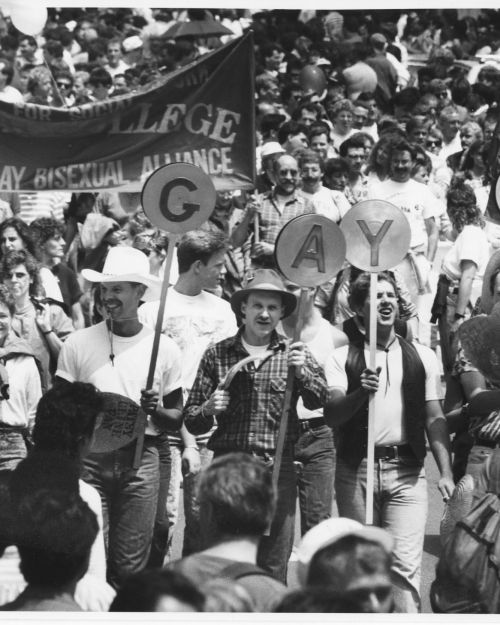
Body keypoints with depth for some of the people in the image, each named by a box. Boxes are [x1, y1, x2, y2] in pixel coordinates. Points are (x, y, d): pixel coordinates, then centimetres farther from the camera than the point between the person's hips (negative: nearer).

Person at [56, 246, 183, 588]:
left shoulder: (164, 348, 5)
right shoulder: (79, 344, 3)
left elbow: (177, 417, 10)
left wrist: (155, 410, -10)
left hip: (140, 460, 0)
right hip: (89, 458, 0)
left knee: (131, 566, 0)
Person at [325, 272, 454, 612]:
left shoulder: (422, 357, 10)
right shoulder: (343, 358, 6)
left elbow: (435, 418, 10)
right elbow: (332, 415, -4)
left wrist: (446, 472, 1)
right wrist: (360, 393, -23)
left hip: (407, 470, 0)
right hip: (356, 469, 0)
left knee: (405, 564, -10)